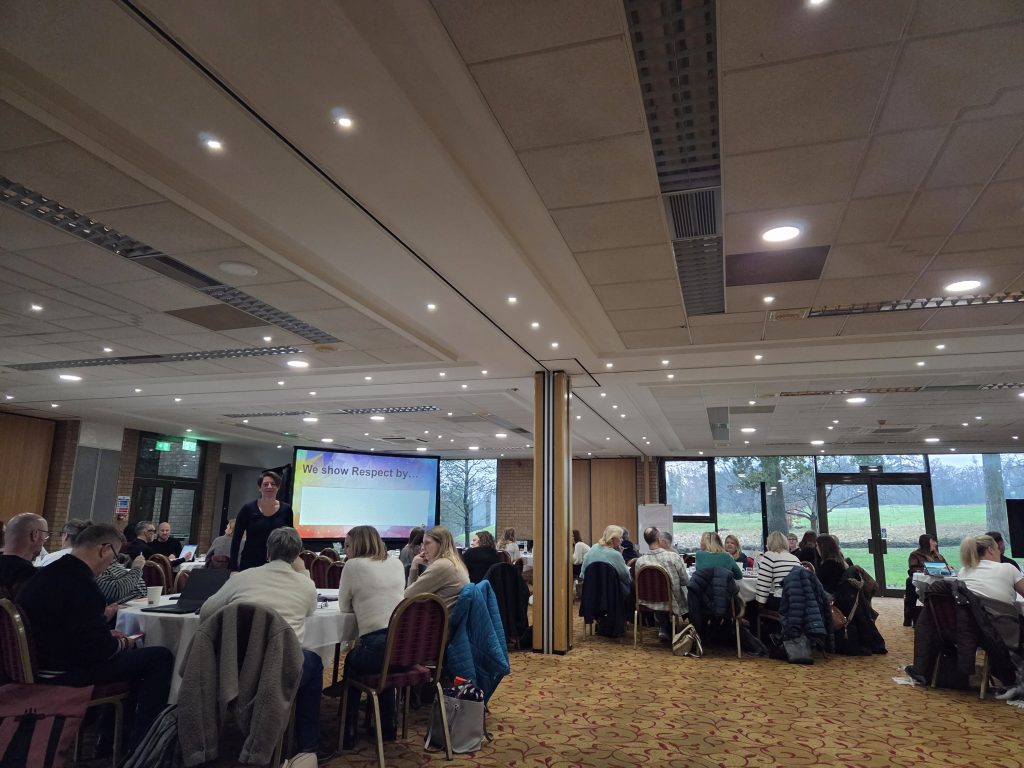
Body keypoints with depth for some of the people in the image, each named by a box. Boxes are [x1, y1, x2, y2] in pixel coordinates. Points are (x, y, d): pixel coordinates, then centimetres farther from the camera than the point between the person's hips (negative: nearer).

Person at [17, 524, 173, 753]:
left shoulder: (48, 573, 4)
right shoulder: (80, 583, -26)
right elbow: (97, 649, -24)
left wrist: (108, 636, 11)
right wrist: (123, 644, -4)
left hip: (46, 665, 10)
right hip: (65, 673, -10)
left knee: (130, 654, 26)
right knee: (160, 657, -7)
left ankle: (111, 738, 31)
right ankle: (141, 746, 3)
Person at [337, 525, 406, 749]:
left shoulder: (353, 565, 0)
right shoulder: (396, 563, 14)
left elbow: (344, 607, 9)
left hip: (375, 645, -5)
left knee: (352, 662, 28)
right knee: (384, 665, 35)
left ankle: (349, 732, 30)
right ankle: (387, 728, 38)